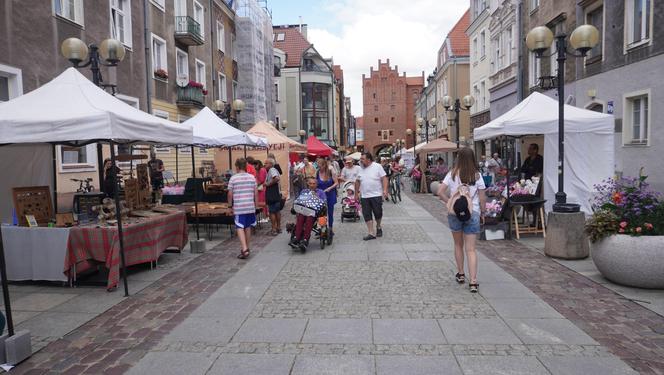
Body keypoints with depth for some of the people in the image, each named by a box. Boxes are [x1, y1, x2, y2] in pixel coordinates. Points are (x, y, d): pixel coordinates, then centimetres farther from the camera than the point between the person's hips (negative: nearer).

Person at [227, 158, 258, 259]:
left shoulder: (233, 178, -6)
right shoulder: (252, 177, 3)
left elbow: (230, 194, -3)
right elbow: (256, 193, 5)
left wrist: (230, 205, 12)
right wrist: (256, 205, 15)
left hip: (239, 207, -3)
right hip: (250, 206, 3)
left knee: (240, 228, -2)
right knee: (248, 227, 15)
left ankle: (244, 249, -16)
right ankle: (247, 248, 27)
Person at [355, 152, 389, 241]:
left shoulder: (377, 166, -4)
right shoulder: (361, 169, 9)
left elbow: (384, 178, -6)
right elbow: (357, 181, 17)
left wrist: (385, 190, -16)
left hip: (376, 195, -4)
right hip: (364, 196, 4)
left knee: (378, 213, 3)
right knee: (367, 215, 1)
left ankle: (378, 227, 31)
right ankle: (371, 233, 7)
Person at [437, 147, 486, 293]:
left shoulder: (453, 174, -4)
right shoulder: (477, 175, -4)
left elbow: (440, 192, -9)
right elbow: (482, 198, -2)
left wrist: (450, 202, 3)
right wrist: (482, 213, 11)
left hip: (454, 212, 1)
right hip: (472, 213, 0)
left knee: (458, 245, 20)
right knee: (471, 249, 2)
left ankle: (460, 274, 31)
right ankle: (473, 282, -5)